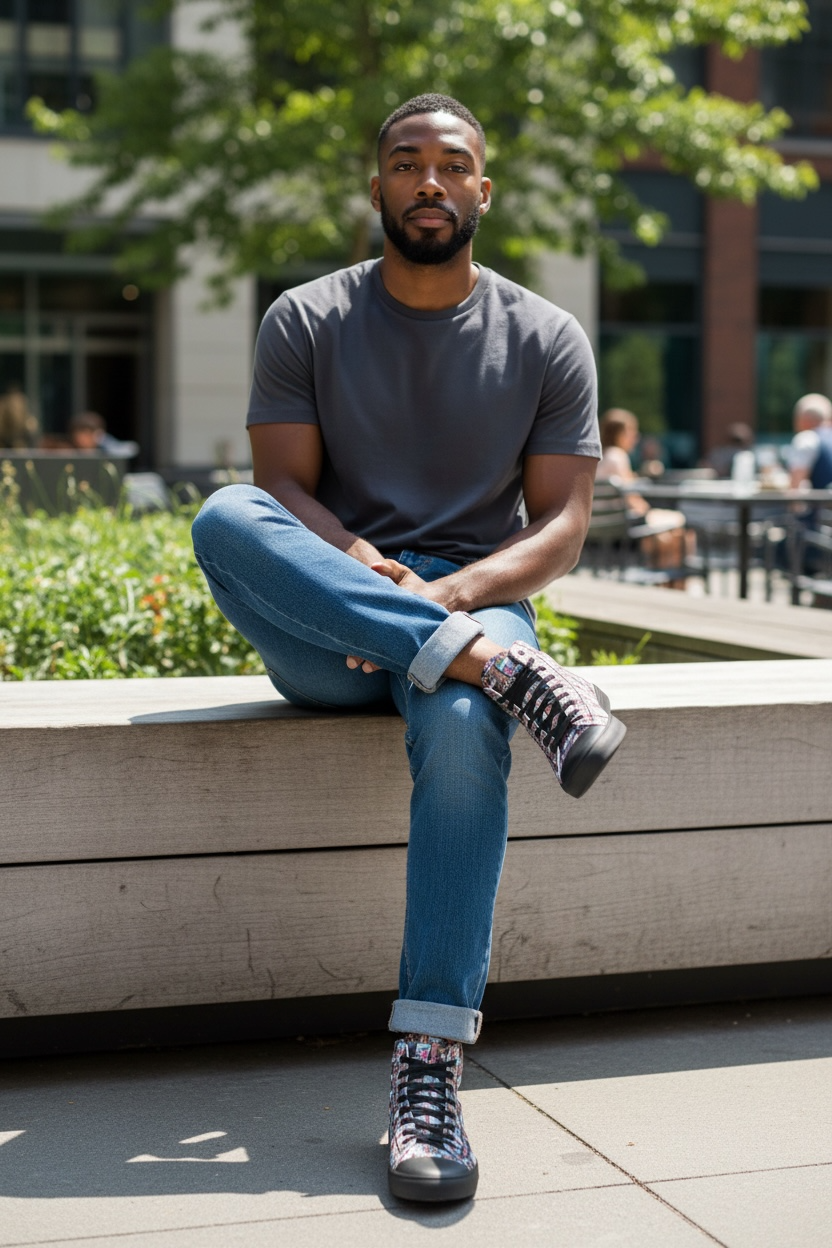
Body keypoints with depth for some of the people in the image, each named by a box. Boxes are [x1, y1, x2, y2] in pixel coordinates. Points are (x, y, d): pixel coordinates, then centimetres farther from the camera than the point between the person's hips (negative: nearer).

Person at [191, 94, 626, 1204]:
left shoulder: (547, 341, 8)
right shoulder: (306, 321, 7)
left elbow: (561, 527, 1)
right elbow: (284, 487, -2)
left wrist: (449, 592, -18)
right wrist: (369, 571, -23)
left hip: (476, 602, 0)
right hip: (321, 638, 1)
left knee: (463, 728, -37)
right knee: (225, 518, -32)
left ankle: (430, 1067, -39)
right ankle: (509, 674, -37)